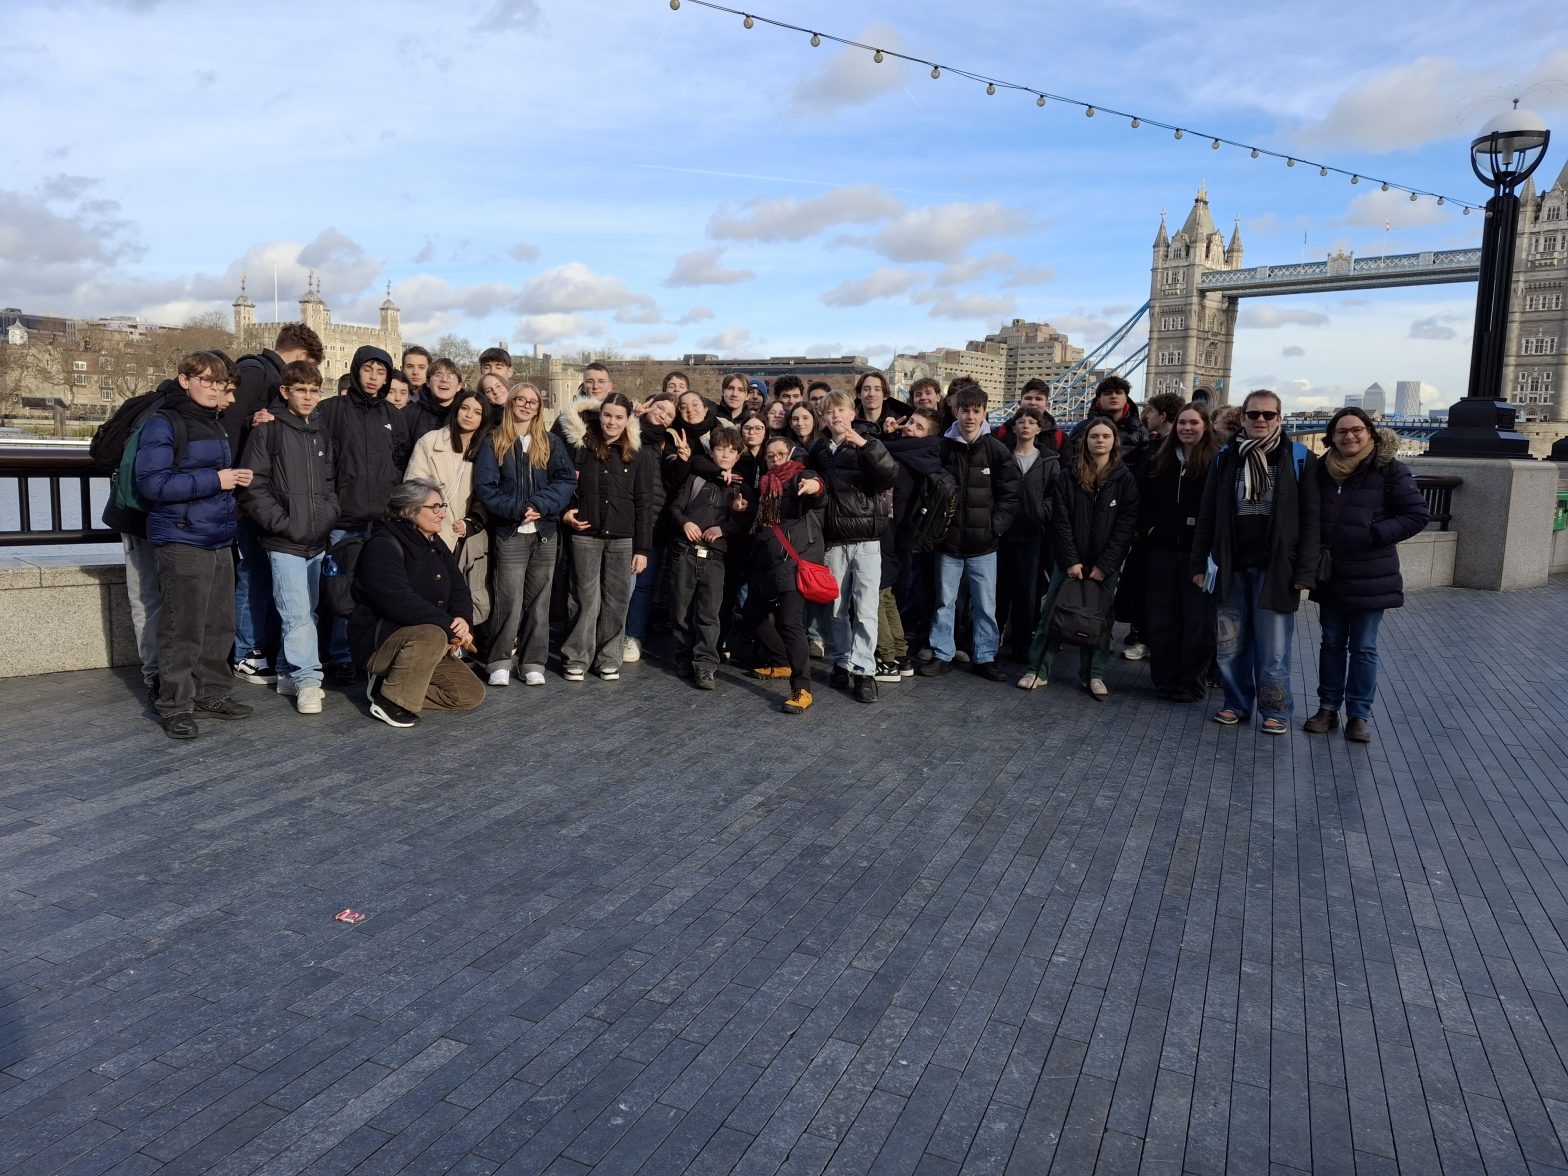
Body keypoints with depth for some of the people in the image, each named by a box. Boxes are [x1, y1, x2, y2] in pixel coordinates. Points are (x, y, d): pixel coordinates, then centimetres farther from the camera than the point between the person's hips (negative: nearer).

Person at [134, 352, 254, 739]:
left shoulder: (217, 426, 18)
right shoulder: (164, 423, -7)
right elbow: (151, 483, -16)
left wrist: (236, 480, 11)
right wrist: (214, 481, -18)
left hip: (220, 542, 8)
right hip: (182, 542, -8)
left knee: (219, 624, 11)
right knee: (183, 628, -4)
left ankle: (211, 695, 22)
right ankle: (175, 705, 5)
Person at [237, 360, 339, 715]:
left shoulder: (321, 433, 14)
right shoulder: (268, 431, -4)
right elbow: (254, 487, -8)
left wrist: (328, 517, 2)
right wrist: (284, 524, -13)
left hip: (318, 542, 6)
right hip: (285, 542, -6)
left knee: (306, 613, 12)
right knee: (297, 614, -11)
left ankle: (289, 674, 24)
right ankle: (307, 680, -6)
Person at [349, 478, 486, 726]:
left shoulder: (435, 545, 8)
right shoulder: (383, 546, -18)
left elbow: (458, 589, 6)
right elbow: (399, 602, -31)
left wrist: (463, 619, -18)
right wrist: (451, 626, -28)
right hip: (378, 641, -8)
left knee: (472, 694, -3)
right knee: (432, 635, -39)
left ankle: (390, 682, 8)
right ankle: (390, 701, -19)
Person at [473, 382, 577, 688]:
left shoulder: (550, 443, 10)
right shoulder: (493, 443, 5)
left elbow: (567, 480, -1)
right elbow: (485, 487, -3)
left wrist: (539, 504, -15)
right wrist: (517, 509, -15)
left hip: (545, 533, 2)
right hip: (509, 533, -2)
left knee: (539, 601, 5)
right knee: (510, 601, -7)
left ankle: (533, 663, 13)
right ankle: (498, 662, 6)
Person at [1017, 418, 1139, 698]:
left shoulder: (1125, 479, -2)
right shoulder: (1069, 477, 0)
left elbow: (1125, 526, -5)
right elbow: (1061, 521, -4)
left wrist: (1105, 565, -11)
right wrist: (1070, 560, -11)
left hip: (1105, 564, 0)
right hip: (1069, 561, 1)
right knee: (1052, 613, 1)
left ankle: (1093, 675, 17)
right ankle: (1038, 669, 9)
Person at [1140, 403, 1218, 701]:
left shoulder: (1217, 462, -6)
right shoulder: (1160, 461, 8)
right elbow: (1142, 500, 15)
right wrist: (1149, 529, 4)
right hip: (1162, 551, 4)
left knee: (1198, 621, 4)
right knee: (1161, 620, 8)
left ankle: (1192, 684, 15)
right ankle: (1164, 680, 19)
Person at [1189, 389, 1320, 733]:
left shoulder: (1298, 458, 0)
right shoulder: (1227, 458, 7)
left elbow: (1310, 518, -3)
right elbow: (1208, 514, 9)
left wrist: (1305, 571, -9)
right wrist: (1198, 562, 4)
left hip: (1275, 569, -3)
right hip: (1231, 567, 3)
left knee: (1272, 649, 2)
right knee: (1230, 645, 8)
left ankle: (1275, 711, 16)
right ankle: (1237, 703, 23)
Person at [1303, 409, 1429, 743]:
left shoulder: (1389, 469, -9)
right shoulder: (1322, 469, 3)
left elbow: (1418, 514, -8)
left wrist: (1374, 534, -18)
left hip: (1370, 577, -4)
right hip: (1330, 574, 4)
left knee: (1364, 648, 6)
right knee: (1332, 643, 13)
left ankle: (1359, 714, 16)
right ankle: (1328, 707, 22)